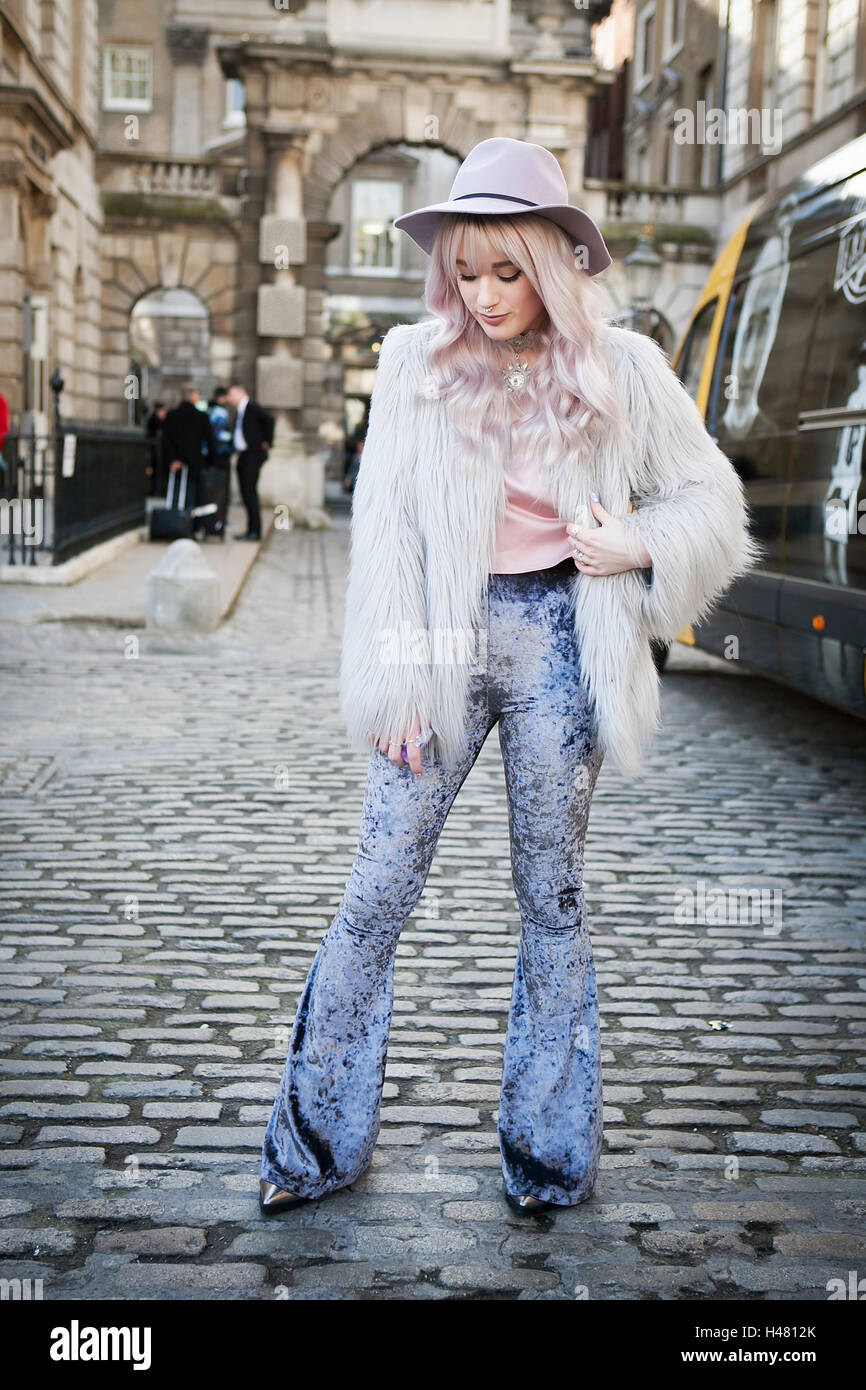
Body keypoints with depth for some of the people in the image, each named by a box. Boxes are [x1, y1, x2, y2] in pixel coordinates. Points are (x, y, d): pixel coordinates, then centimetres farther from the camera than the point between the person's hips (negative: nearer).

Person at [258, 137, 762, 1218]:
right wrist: (395, 680, -7)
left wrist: (638, 545, -9)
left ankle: (547, 1152, 22)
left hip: (555, 642, 0)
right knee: (378, 889, 0)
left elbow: (710, 499, 11)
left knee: (551, 895, 8)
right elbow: (383, 529, 0)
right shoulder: (415, 363, 2)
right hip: (444, 642, 0)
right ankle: (316, 1141, 15)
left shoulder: (621, 370, 2)